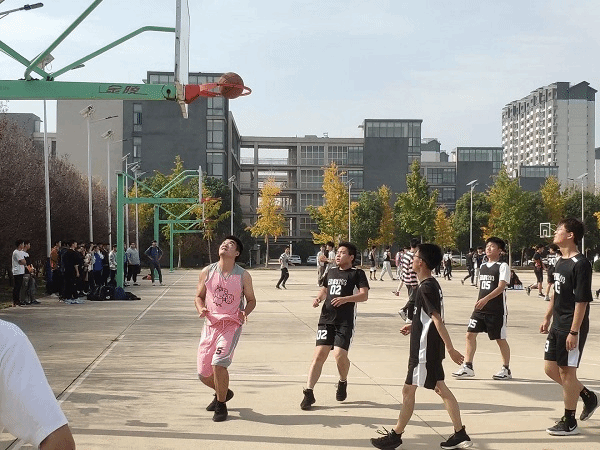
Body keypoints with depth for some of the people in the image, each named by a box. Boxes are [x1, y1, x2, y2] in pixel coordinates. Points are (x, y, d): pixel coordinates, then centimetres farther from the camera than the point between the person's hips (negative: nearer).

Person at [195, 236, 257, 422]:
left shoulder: (243, 276, -2)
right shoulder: (207, 272, 2)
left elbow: (251, 300, 8)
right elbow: (199, 296, 12)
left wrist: (245, 313, -13)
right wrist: (200, 309, -10)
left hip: (231, 325, -3)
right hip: (210, 324, 3)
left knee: (219, 363, -22)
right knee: (203, 373, 5)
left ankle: (221, 405, 0)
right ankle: (223, 392, 39)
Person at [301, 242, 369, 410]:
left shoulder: (357, 273, 0)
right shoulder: (331, 272, 17)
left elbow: (364, 295, -10)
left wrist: (345, 299, -24)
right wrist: (319, 298, 9)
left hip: (345, 322, -4)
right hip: (326, 319, 4)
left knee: (339, 354, -14)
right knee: (319, 354, -5)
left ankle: (343, 383, 18)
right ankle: (308, 393, -6)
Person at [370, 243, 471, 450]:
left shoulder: (426, 287, -20)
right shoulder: (432, 284, 10)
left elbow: (438, 320, -24)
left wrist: (450, 349, -25)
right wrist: (414, 325, 24)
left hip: (424, 348, -10)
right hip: (432, 347, 10)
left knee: (408, 390, 0)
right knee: (441, 388, 13)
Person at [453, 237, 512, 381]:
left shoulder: (503, 266, -8)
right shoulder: (483, 266, 14)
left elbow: (501, 287, -19)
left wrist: (486, 299, -28)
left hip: (496, 310, -6)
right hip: (480, 309, 6)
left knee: (500, 339, 3)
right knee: (470, 334, -2)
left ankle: (506, 369, 16)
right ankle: (467, 367, 3)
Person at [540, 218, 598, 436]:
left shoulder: (580, 264, -17)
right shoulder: (560, 262, 10)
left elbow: (582, 301, -20)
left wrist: (574, 332, -22)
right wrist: (547, 318, 20)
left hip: (572, 328, -9)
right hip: (557, 326, 9)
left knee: (566, 371, -1)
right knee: (550, 368, 12)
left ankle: (569, 422, 11)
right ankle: (588, 396, 29)